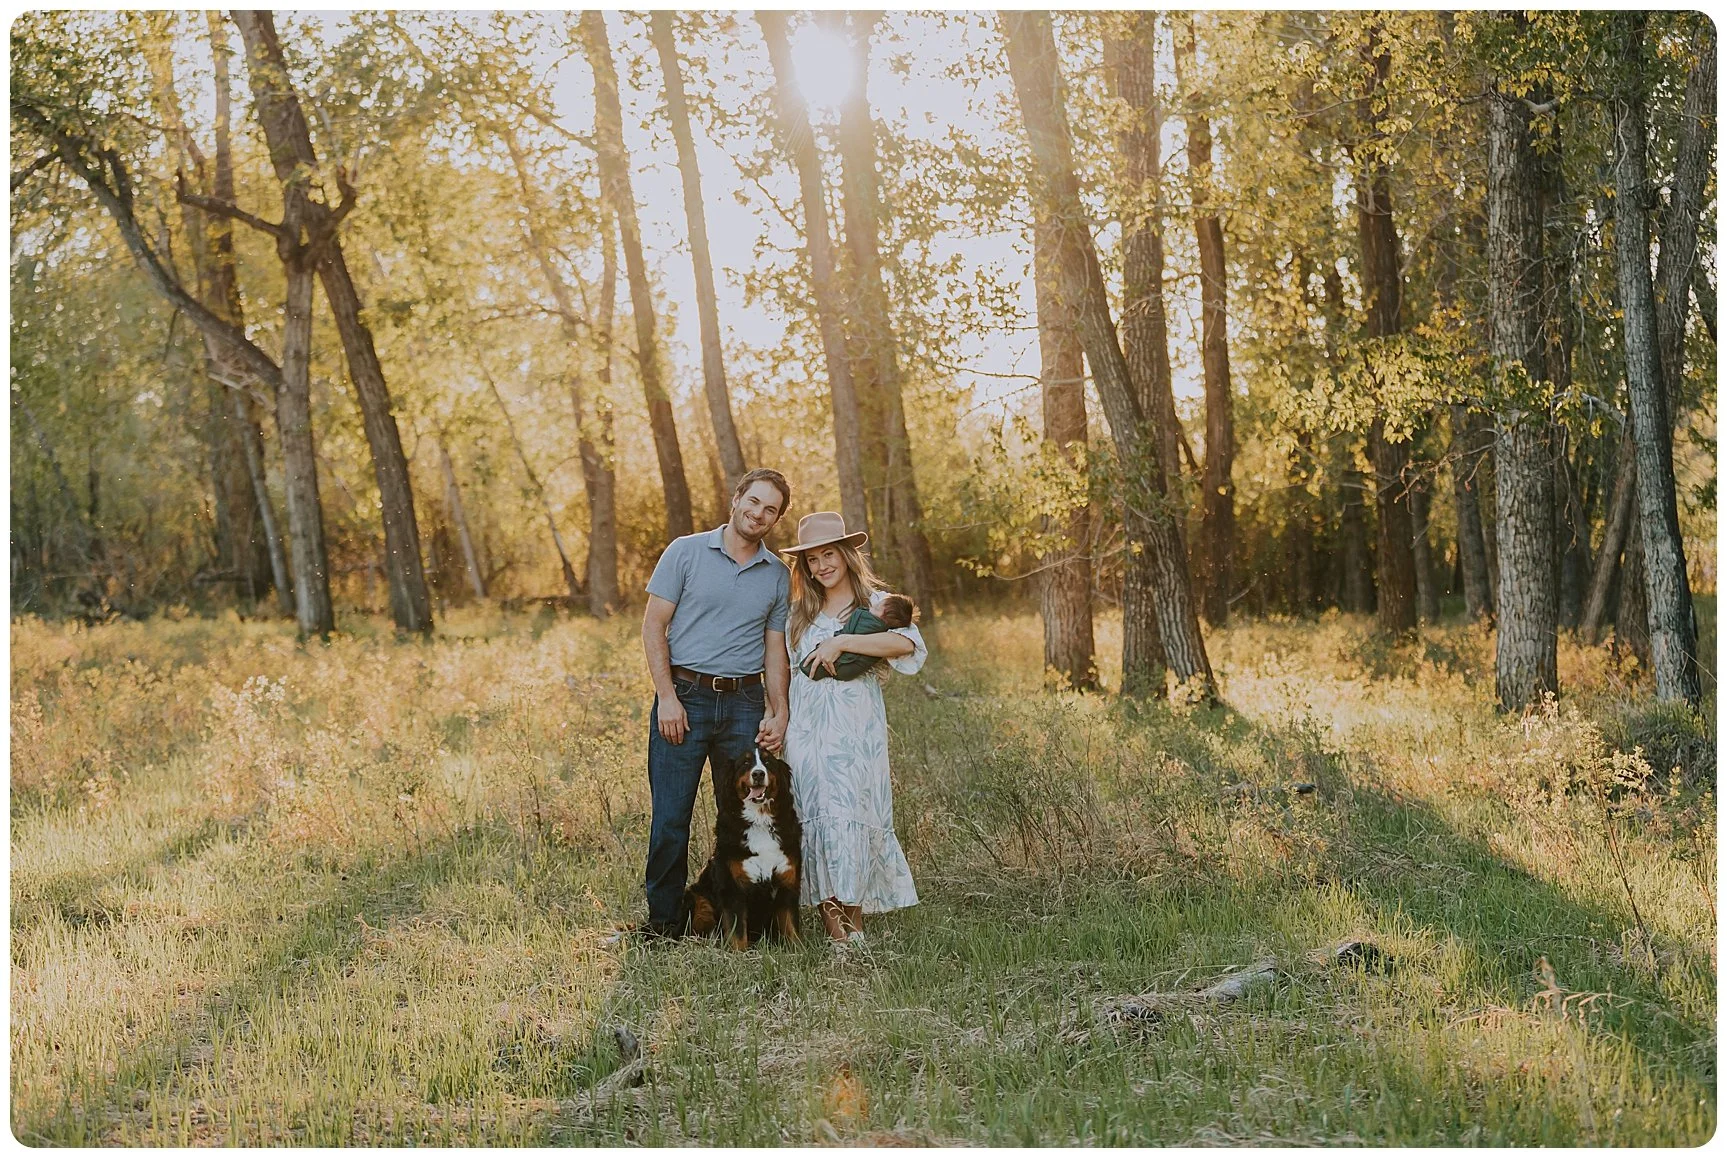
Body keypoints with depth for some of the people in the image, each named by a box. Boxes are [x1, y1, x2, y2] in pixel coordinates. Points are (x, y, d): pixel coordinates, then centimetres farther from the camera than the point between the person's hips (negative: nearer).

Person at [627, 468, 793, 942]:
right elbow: (653, 626, -1)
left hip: (744, 705, 3)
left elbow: (775, 651, 13)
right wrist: (667, 697, -9)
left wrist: (778, 715, 1)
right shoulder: (685, 552, 1)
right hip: (684, 697, -3)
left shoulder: (778, 575, 11)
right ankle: (664, 921, 10)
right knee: (670, 819, -3)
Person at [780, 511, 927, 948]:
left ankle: (855, 926, 2)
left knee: (850, 817, -7)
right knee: (816, 819, -3)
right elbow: (784, 670, 22)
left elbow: (908, 642, -16)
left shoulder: (875, 603, 4)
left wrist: (841, 642, -20)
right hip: (805, 728, 3)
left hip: (855, 728, -3)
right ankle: (836, 933, 0)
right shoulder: (799, 613, 17)